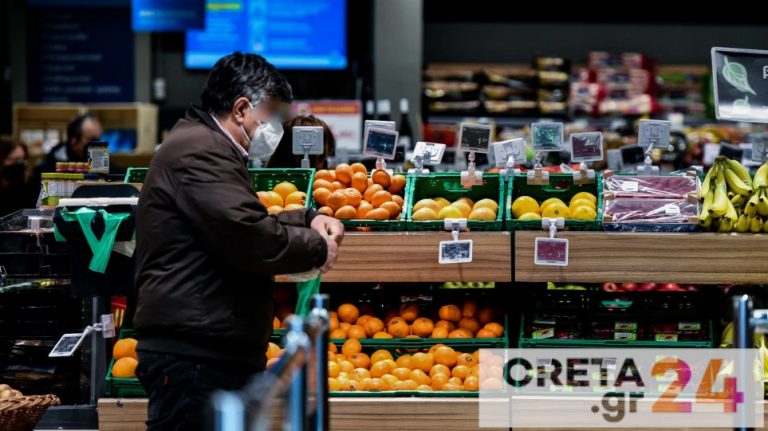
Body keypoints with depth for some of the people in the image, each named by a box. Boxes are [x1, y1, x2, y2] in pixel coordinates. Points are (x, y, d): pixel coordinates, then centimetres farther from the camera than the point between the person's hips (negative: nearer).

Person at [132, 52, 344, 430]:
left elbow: (245, 222, 34)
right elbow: (250, 238, -23)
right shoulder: (199, 151, -14)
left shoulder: (202, 147, 22)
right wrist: (316, 247, -7)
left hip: (213, 354, 11)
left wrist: (307, 219, 17)